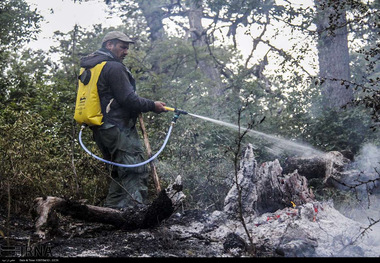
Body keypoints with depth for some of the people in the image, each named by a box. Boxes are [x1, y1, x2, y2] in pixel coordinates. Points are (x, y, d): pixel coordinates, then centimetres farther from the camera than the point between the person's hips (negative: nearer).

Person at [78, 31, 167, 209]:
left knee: (119, 174, 17)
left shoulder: (90, 67, 19)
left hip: (100, 131, 10)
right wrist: (152, 106, -5)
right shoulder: (113, 67, -12)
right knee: (135, 173, -12)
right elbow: (128, 99, -16)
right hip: (118, 129, -10)